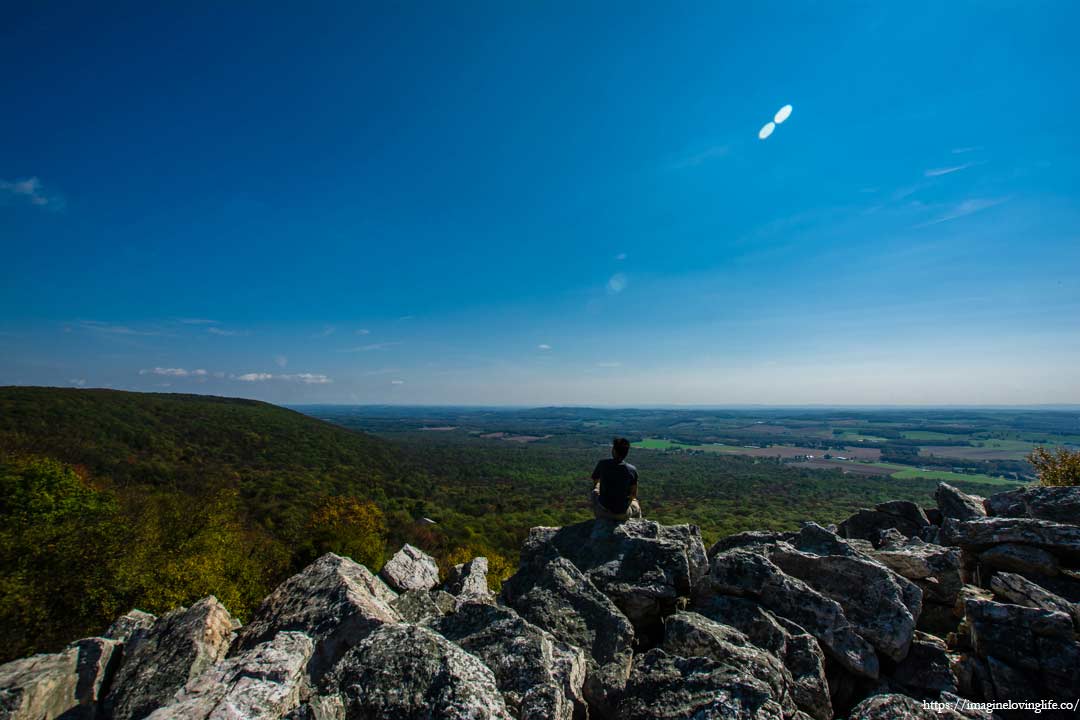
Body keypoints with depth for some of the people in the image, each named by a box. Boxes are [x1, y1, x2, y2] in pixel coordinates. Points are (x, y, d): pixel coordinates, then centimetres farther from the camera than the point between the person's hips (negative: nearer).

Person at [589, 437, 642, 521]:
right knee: (636, 505, 34)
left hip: (603, 512, -1)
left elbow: (595, 481, 7)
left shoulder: (602, 464, -13)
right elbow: (634, 495, -2)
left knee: (593, 493, 30)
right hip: (623, 514, 1)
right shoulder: (632, 470, -13)